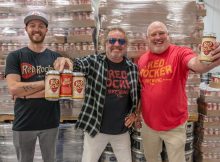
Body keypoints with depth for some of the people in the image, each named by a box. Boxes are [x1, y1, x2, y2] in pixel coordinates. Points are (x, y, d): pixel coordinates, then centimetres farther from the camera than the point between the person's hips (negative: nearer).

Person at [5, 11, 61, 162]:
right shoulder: (15, 56, -2)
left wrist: (25, 92, -14)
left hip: (50, 121, 1)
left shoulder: (55, 57, 2)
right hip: (23, 123, -1)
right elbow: (13, 88, -15)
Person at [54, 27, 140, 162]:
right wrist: (64, 61, -48)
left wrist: (134, 112, 3)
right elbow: (78, 64, -27)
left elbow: (138, 93, 13)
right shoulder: (94, 61, -8)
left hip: (122, 130, 3)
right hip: (96, 128, -2)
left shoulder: (133, 68, 1)